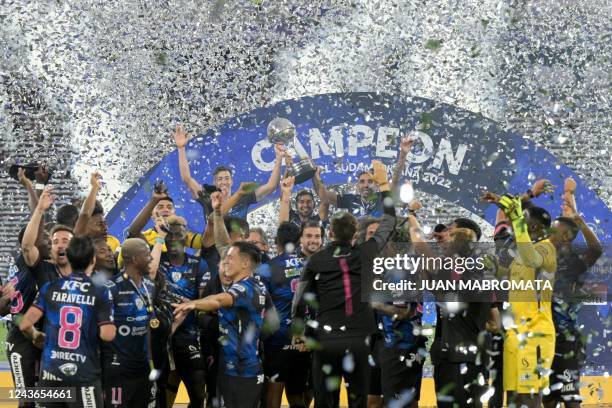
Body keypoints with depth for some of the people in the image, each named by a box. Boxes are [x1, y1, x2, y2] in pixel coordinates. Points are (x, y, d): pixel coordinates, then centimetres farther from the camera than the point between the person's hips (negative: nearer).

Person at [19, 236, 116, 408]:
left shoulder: (49, 288, 2)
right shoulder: (101, 293, -5)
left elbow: (25, 325, -3)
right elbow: (107, 335, -11)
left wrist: (36, 336, 19)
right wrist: (112, 326, 12)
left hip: (50, 371, 3)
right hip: (84, 374, -3)